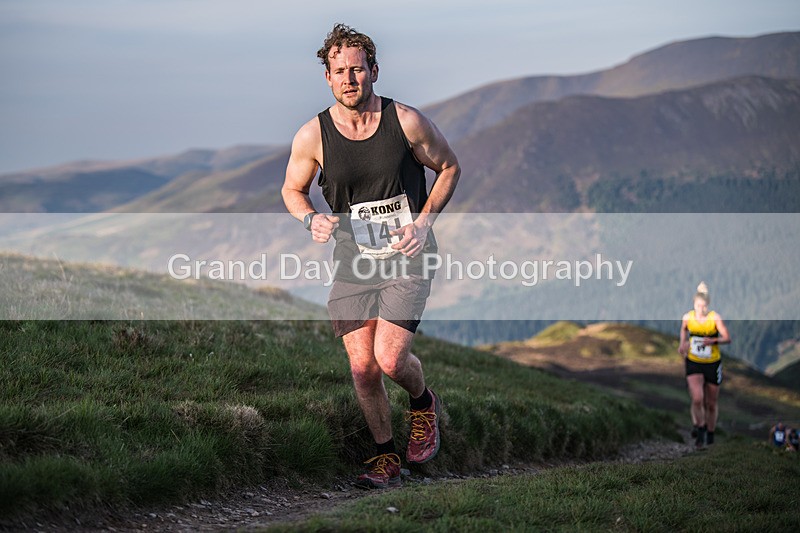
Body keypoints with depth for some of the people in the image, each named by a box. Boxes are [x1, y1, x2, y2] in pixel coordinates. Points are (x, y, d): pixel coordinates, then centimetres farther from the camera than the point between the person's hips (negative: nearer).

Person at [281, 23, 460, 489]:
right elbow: (292, 189, 10)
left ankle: (424, 404, 19)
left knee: (391, 359, -15)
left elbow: (450, 168, 5)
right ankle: (387, 457, 19)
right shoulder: (312, 136, -7)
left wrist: (423, 222, -7)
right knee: (363, 368, -2)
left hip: (406, 259, -2)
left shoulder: (407, 121, -10)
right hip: (351, 263, 2)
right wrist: (312, 218, -12)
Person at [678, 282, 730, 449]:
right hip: (693, 363, 1)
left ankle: (710, 435, 30)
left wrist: (714, 340, -36)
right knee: (697, 399, -20)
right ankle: (700, 430, 1)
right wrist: (683, 343, 4)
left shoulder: (715, 318, -14)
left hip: (712, 364, -1)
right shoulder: (688, 317, -5)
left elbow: (727, 338, -19)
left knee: (711, 404, 9)